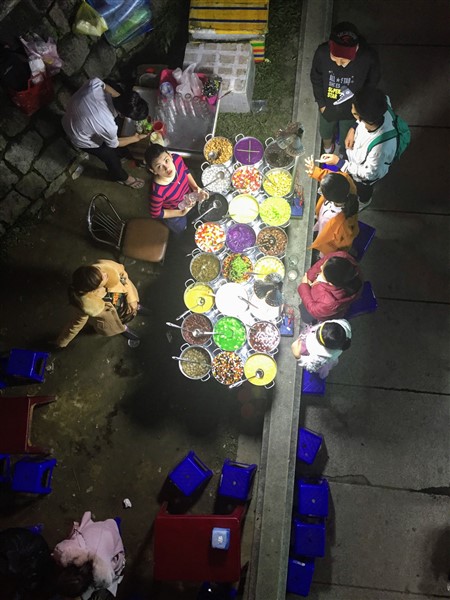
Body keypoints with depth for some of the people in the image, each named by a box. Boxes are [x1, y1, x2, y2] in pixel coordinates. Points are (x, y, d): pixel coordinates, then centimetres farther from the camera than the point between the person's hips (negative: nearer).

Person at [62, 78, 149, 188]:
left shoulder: (95, 85, -32)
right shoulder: (109, 127, -41)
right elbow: (114, 144, -17)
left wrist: (121, 97, -10)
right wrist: (136, 138, -5)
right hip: (83, 140, -5)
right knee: (111, 157, 20)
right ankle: (123, 177, 48)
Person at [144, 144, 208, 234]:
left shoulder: (177, 159, -34)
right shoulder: (158, 191, -47)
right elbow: (155, 213, -25)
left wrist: (196, 188, -19)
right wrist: (181, 213, -25)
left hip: (188, 196, 4)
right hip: (174, 212, -4)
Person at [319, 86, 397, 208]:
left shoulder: (380, 146, -49)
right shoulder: (381, 106, -33)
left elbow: (368, 174, -31)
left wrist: (338, 162, -28)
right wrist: (353, 129, -15)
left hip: (364, 175, -4)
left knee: (363, 189, 31)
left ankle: (363, 202, 64)